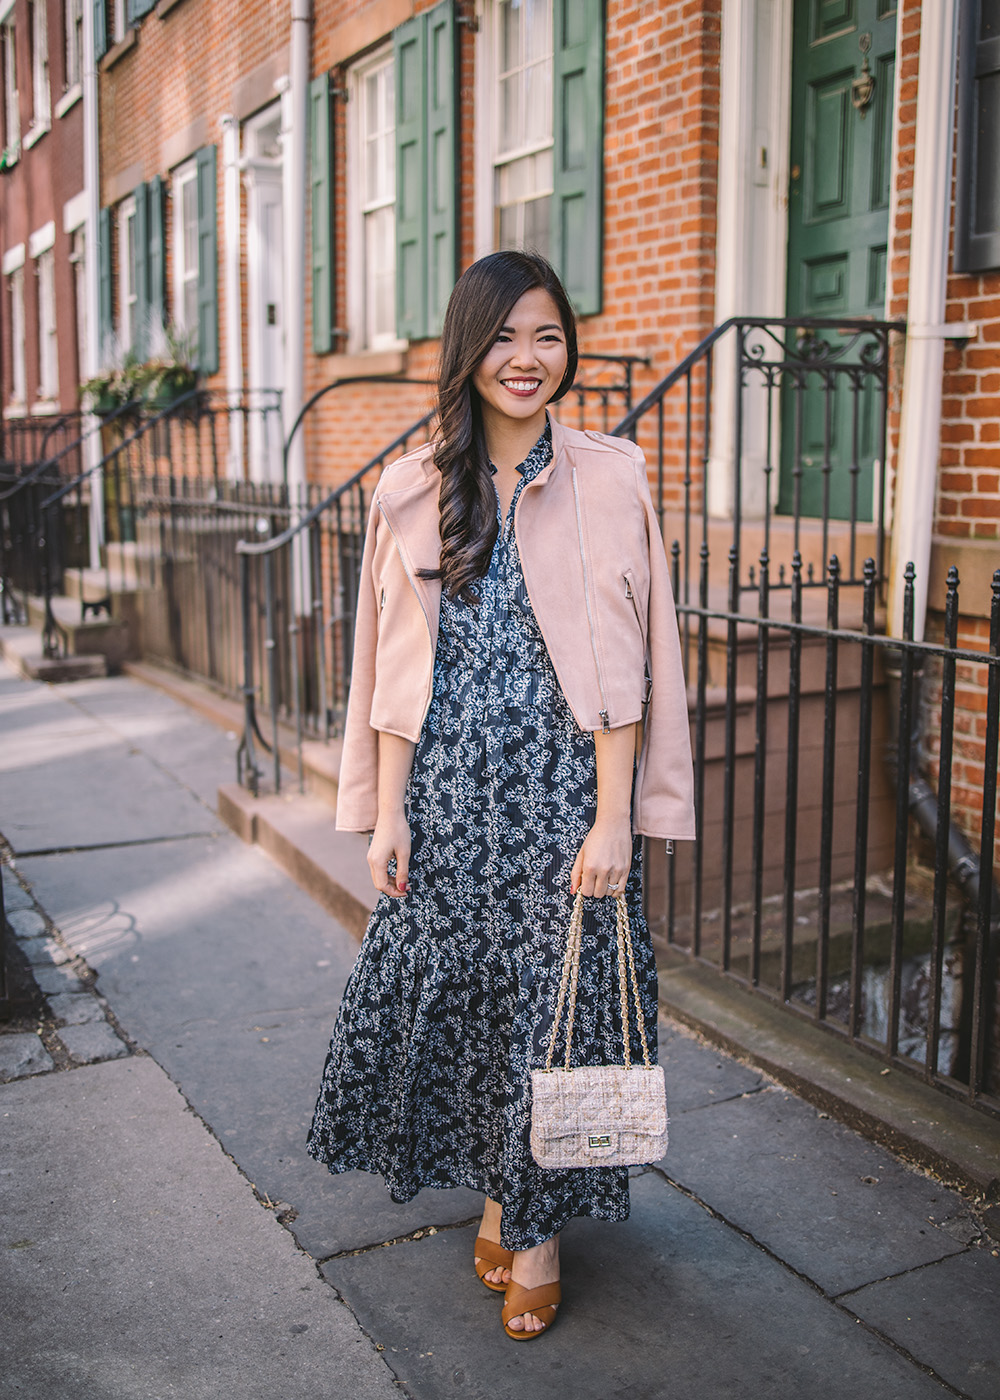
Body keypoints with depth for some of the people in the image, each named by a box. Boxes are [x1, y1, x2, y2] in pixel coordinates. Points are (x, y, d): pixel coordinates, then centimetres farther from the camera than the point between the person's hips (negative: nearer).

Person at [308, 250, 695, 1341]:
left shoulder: (608, 480, -3)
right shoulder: (413, 489, 5)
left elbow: (623, 667, -5)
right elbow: (397, 667, 5)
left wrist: (613, 816, -10)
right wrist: (385, 809, 1)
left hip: (563, 783, -2)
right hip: (448, 788, 3)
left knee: (556, 997, 5)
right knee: (447, 989, 9)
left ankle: (536, 1225, 25)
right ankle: (495, 1190, 34)